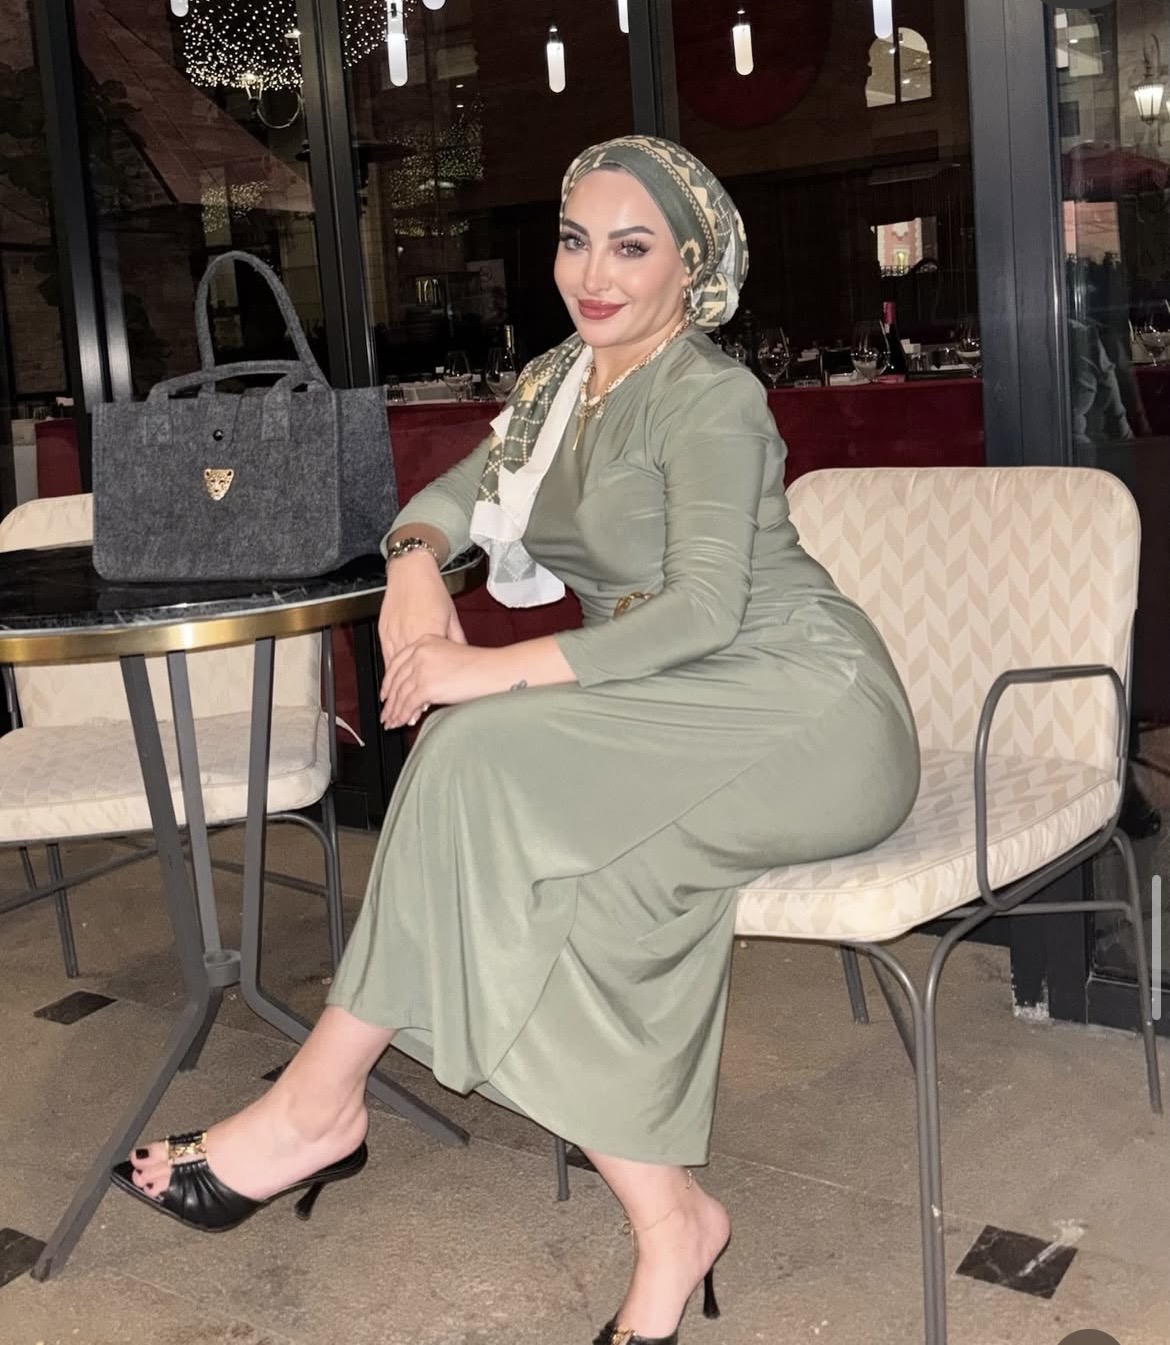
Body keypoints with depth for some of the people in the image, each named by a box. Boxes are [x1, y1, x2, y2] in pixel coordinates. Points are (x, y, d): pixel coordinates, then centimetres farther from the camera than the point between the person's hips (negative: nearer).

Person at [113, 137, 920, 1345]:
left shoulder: (709, 398, -12)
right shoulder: (559, 381, 13)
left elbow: (704, 607, -22)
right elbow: (456, 493, 14)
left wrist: (503, 670, -28)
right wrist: (417, 559, -11)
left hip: (811, 714, -7)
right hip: (677, 713, 7)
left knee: (490, 759, -26)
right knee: (592, 880, -25)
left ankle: (320, 1105, -14)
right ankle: (667, 1224, -14)